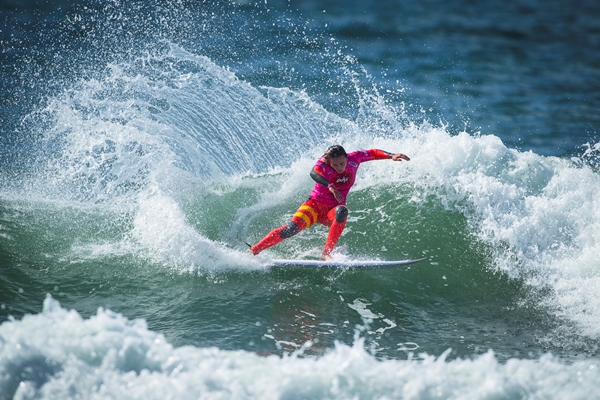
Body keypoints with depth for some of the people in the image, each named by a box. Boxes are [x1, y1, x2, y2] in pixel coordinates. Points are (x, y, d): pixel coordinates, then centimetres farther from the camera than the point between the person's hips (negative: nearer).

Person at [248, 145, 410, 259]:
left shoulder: (354, 159, -9)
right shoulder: (323, 164, -20)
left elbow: (373, 153, 8)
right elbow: (314, 173, -43)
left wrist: (391, 156, -7)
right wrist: (331, 187, -61)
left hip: (333, 210, 3)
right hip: (315, 205, -3)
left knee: (342, 211, -35)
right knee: (292, 228, -25)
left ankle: (327, 252, -32)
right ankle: (253, 251, -15)